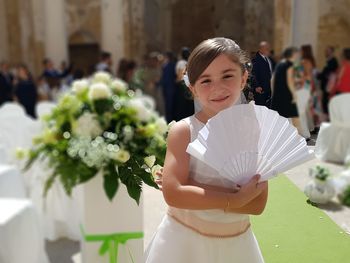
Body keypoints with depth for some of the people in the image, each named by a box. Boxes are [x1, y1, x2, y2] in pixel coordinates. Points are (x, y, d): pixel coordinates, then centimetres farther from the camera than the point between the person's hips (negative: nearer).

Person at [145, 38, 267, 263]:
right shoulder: (183, 131, -16)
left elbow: (257, 204, -12)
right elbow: (173, 194, -24)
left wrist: (192, 191, -21)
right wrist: (234, 199, -23)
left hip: (236, 243, 2)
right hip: (184, 239, -2)